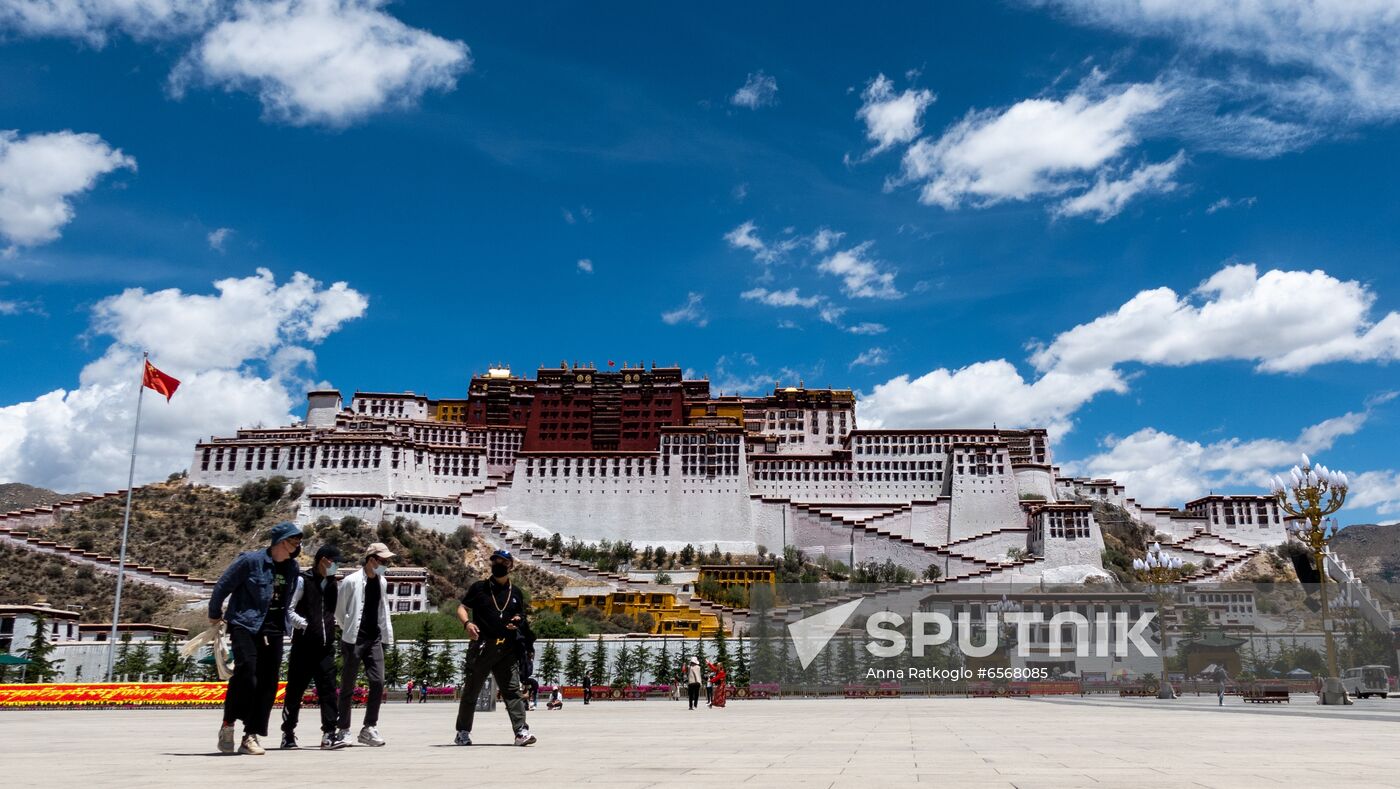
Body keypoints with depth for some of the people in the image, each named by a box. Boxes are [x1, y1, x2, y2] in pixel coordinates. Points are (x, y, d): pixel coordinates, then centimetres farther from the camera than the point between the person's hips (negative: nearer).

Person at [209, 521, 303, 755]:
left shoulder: (292, 568, 9)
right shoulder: (251, 560, -9)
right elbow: (223, 585, -1)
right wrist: (215, 615, 9)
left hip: (274, 631, 6)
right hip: (245, 626, -6)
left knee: (268, 684, 2)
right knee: (246, 674, -20)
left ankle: (251, 736, 10)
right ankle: (228, 725, -1)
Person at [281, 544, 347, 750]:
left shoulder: (332, 584, 14)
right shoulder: (303, 581, -5)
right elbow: (287, 609, -8)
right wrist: (304, 624, -15)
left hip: (325, 646, 5)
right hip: (304, 645, -5)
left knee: (328, 689, -3)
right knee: (295, 689, 6)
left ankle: (329, 734, -5)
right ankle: (288, 733, 19)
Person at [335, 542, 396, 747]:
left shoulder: (382, 582, 9)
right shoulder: (351, 581, -11)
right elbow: (339, 611, -5)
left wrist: (387, 635, 11)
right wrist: (350, 629, 2)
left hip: (374, 640, 5)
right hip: (354, 640, -5)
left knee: (378, 682, -3)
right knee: (348, 686, 4)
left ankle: (369, 728, 6)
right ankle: (344, 730, 14)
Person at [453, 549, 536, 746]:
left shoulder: (516, 593, 15)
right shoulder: (479, 588, 7)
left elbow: (521, 616, 26)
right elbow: (462, 608, 5)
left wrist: (517, 621, 2)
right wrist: (467, 623, -16)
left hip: (507, 649, 2)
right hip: (481, 646, -2)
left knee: (512, 689, -5)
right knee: (471, 690, 6)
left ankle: (521, 731, -10)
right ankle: (463, 732, 17)